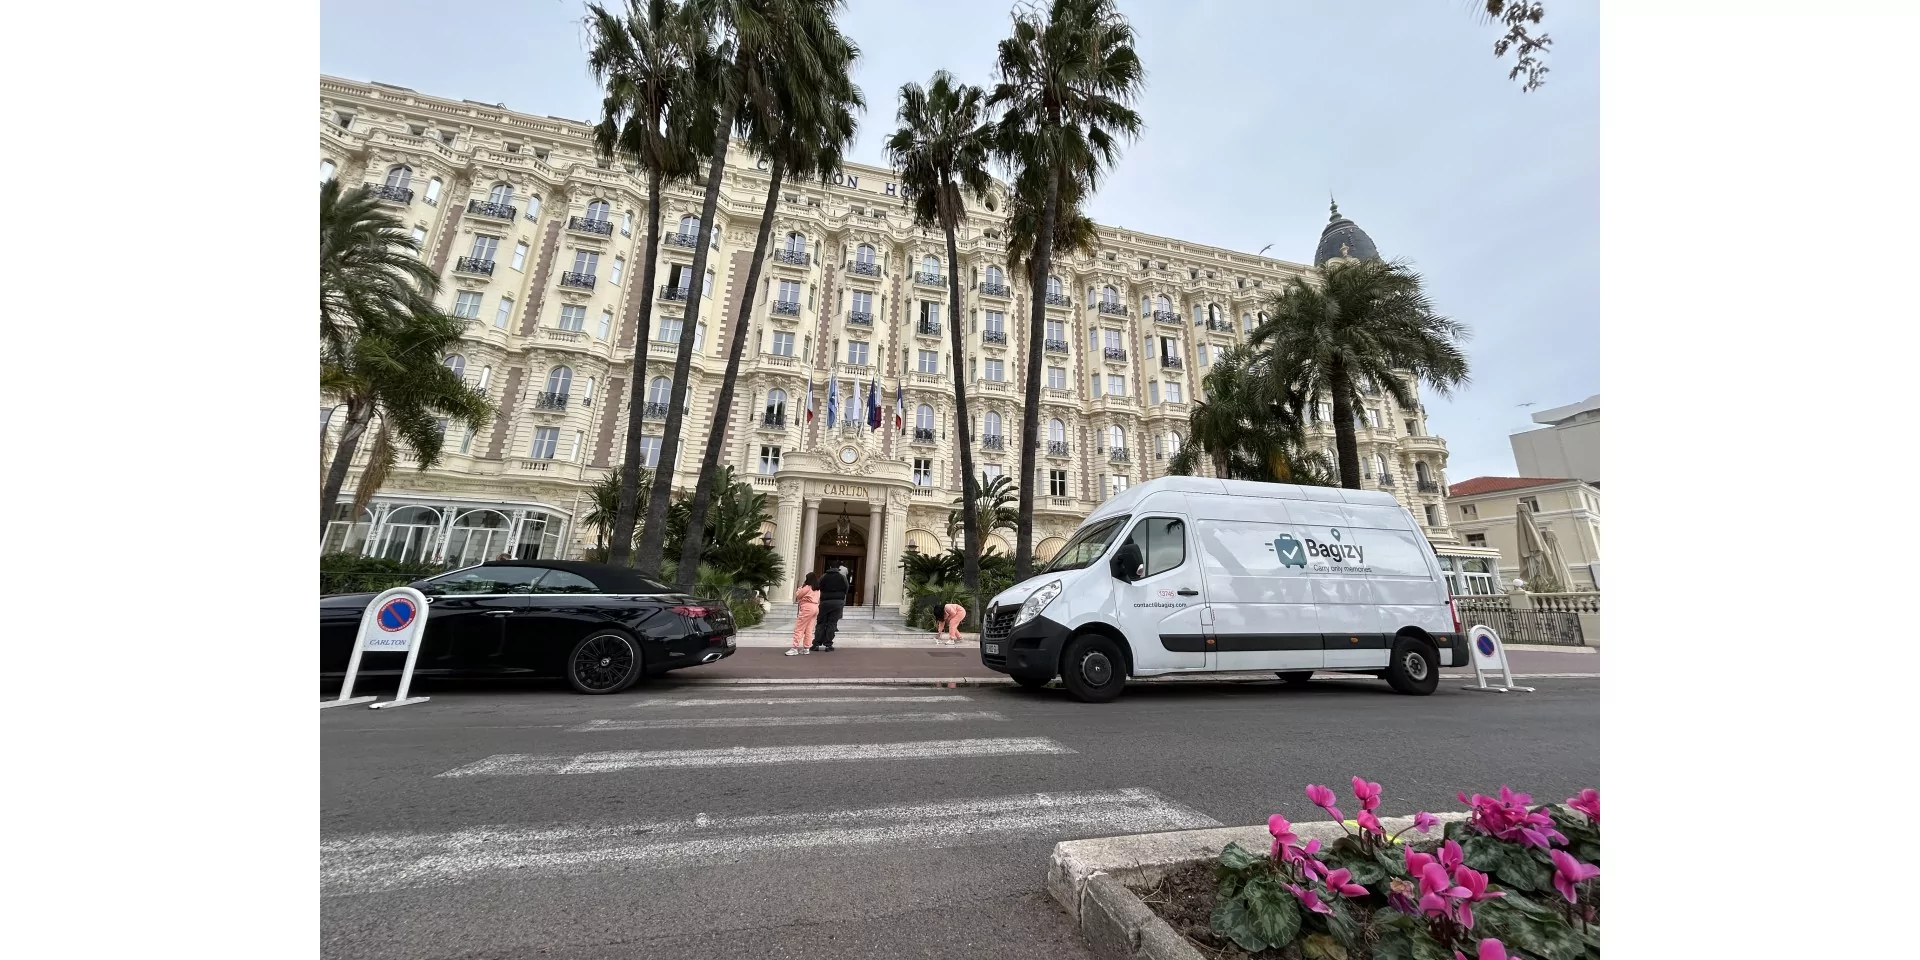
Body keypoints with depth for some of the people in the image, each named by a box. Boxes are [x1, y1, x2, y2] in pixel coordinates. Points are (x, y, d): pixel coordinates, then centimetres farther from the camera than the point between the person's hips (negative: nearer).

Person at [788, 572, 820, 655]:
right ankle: (806, 648, 9)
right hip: (815, 608, 8)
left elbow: (797, 595, -2)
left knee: (799, 628, -6)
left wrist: (800, 587, 12)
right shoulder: (817, 589, 15)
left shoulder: (807, 587, -8)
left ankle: (795, 648, -10)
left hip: (808, 608, -8)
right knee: (809, 629, 9)